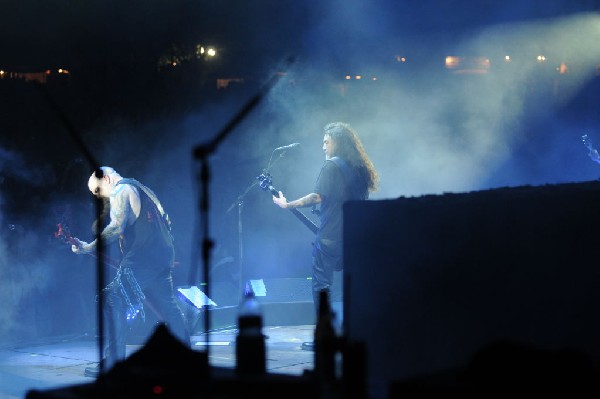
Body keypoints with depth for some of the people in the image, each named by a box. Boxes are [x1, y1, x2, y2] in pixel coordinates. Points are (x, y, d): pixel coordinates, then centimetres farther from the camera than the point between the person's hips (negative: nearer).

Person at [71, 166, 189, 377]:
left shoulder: (120, 191, -3)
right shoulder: (141, 189, 26)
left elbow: (116, 228, -17)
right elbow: (165, 221, 27)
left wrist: (88, 248, -16)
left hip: (141, 257, -9)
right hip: (163, 256, 9)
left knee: (113, 303, -11)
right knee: (167, 308, 17)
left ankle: (112, 362, -18)